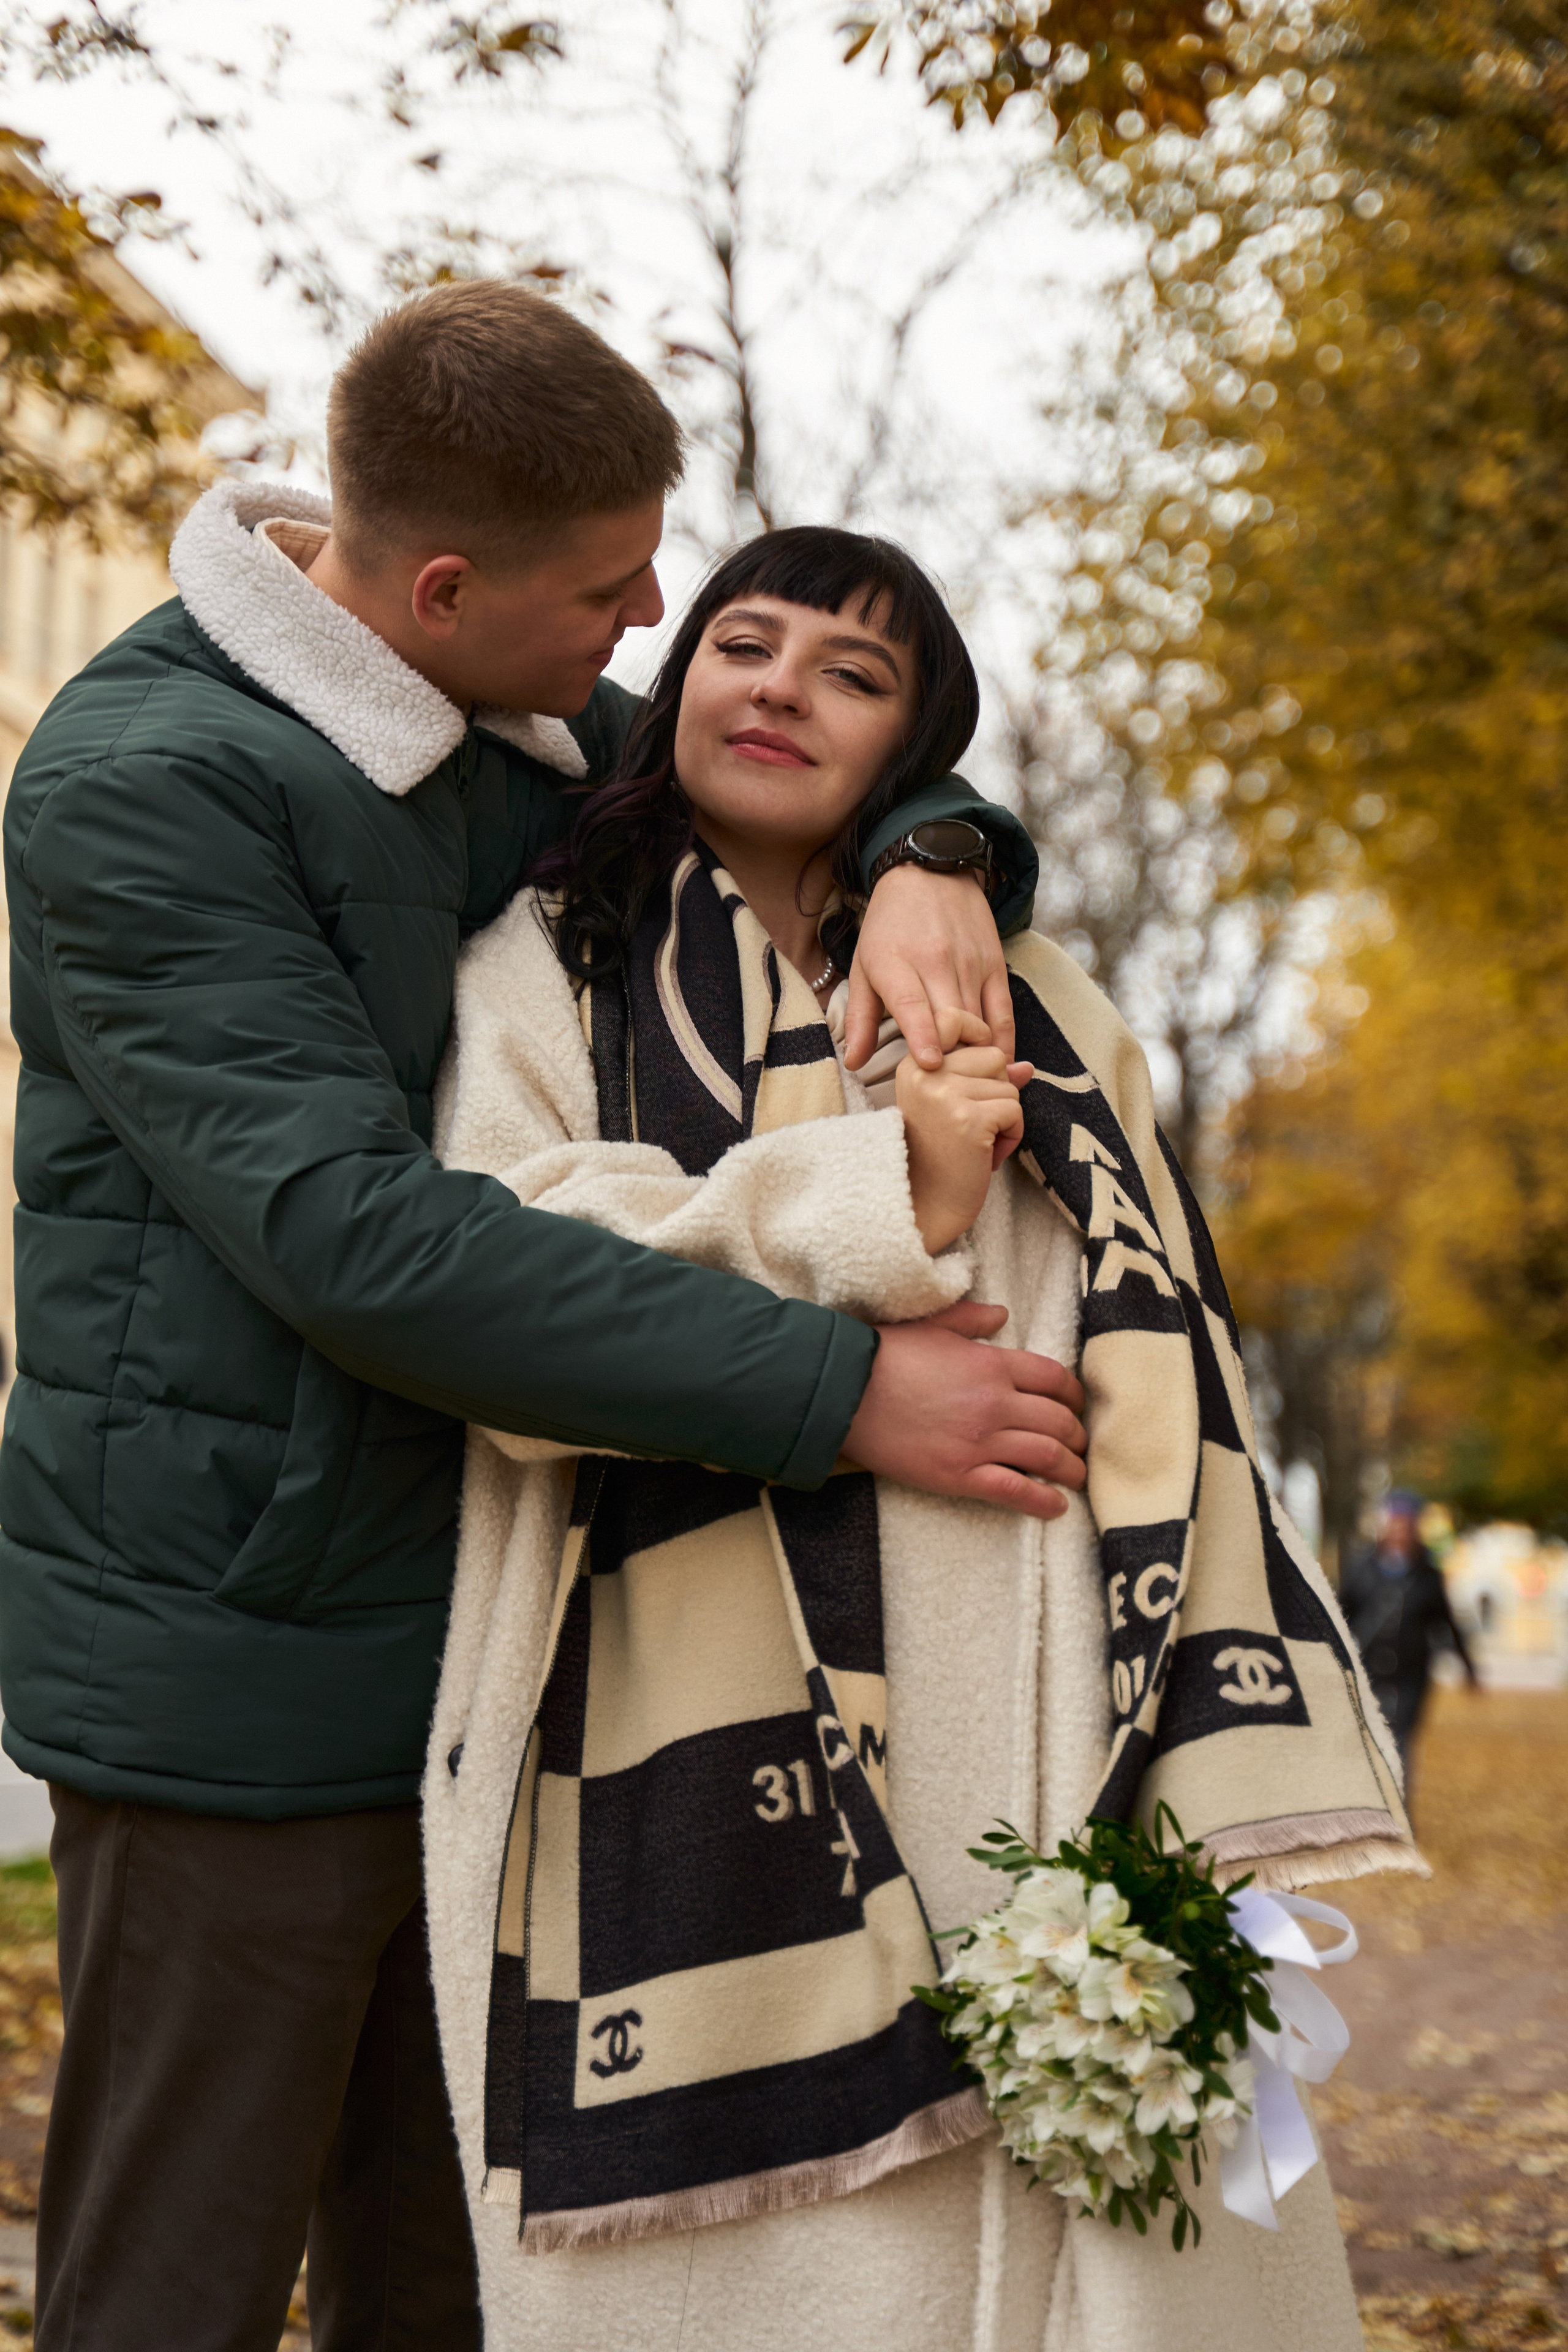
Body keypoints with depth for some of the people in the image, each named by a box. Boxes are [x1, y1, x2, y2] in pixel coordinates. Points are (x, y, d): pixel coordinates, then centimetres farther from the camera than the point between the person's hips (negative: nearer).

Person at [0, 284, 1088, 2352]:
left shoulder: (544, 735, 7)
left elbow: (817, 765, 19)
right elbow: (355, 1239, -25)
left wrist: (926, 863, -8)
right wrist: (840, 1387, -26)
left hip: (468, 1632, 7)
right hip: (243, 1657, -7)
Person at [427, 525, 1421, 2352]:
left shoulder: (1033, 1017, 19)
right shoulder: (549, 980, 11)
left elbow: (1160, 1385, 11)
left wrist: (1222, 1804, 0)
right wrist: (875, 1205, -10)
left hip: (1042, 1780, 3)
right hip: (719, 1810, -2)